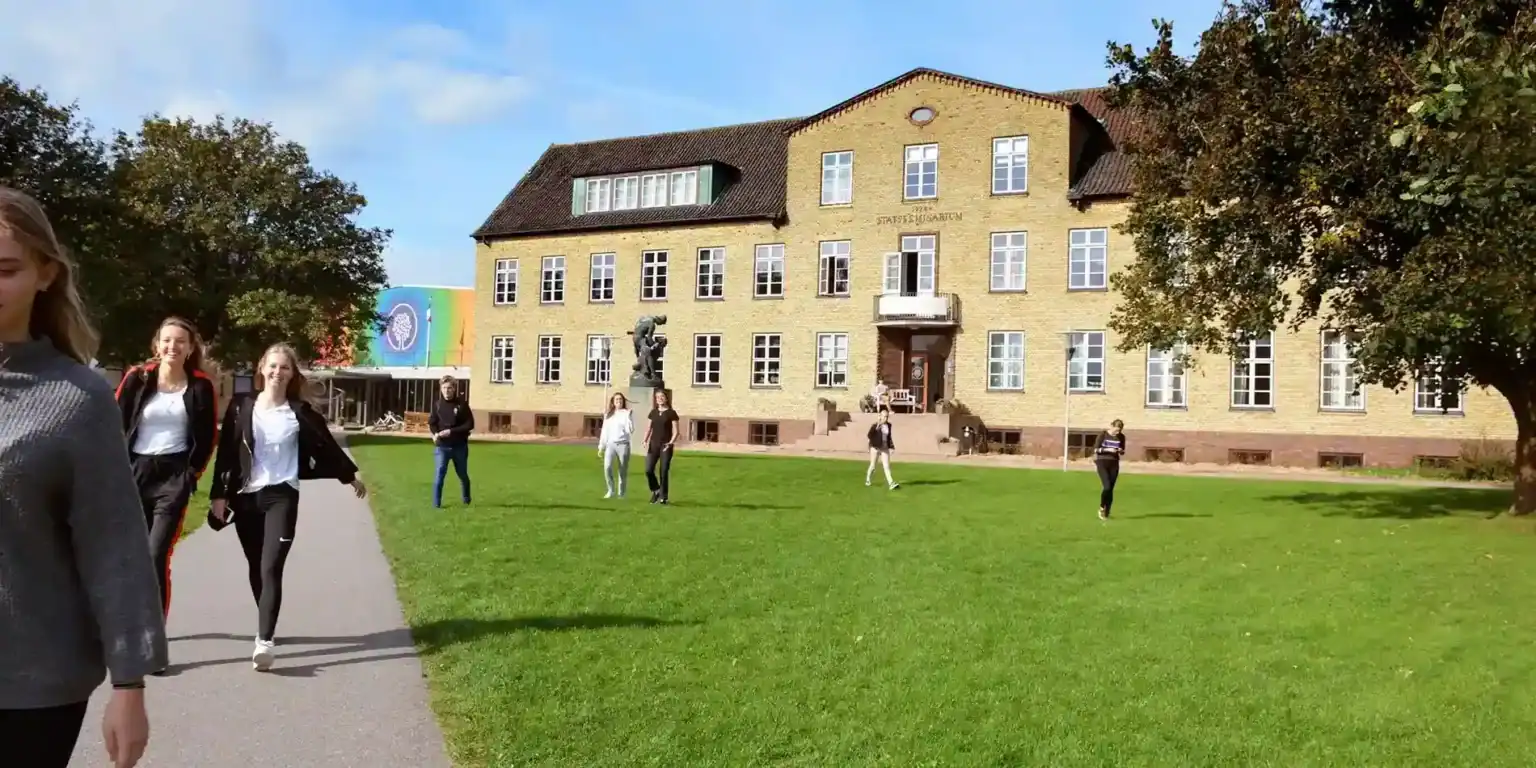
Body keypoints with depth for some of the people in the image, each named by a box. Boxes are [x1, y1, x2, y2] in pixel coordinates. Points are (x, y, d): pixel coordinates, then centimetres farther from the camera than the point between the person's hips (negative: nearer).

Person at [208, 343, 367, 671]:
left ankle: (264, 642, -19)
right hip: (245, 496, 2)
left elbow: (326, 443, 9)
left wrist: (351, 476, 17)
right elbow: (226, 452, 3)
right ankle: (265, 628, 31)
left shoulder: (299, 412, -1)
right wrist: (219, 493, -1)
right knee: (255, 568, 13)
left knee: (271, 568, -13)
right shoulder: (242, 406, 1)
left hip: (281, 496, -2)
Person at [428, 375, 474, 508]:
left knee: (463, 474, 14)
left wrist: (451, 431, -18)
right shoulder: (437, 405, 0)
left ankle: (466, 501, 35)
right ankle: (436, 504, -1)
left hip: (460, 446, 0)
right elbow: (432, 423, 7)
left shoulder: (462, 404, -6)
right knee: (440, 474, -8)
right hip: (442, 446, 0)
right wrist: (435, 433, -15)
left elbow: (470, 424, -7)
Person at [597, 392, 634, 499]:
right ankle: (611, 490, 1)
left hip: (623, 444, -2)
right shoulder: (608, 415, 13)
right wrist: (601, 447, 15)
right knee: (607, 467, -15)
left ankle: (621, 493, 12)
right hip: (610, 444, 3)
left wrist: (628, 417, -19)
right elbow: (604, 431, 16)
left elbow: (630, 430, -9)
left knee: (622, 471, 1)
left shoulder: (627, 413, 0)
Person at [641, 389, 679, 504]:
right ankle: (655, 490, 18)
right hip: (653, 445, 4)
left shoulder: (671, 413, -1)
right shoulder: (653, 412, 11)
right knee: (648, 470, -5)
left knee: (663, 472, -4)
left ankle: (663, 496, 5)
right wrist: (645, 441, -1)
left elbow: (675, 432, -4)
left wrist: (670, 443, -17)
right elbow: (648, 428, 13)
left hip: (665, 446, -4)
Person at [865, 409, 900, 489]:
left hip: (885, 448, 4)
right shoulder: (875, 425, -12)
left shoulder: (888, 425, 5)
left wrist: (891, 446, 11)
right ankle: (868, 479, 31)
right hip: (875, 448, -4)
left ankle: (891, 483, -14)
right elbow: (870, 435, -23)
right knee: (872, 466, 8)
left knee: (886, 466, -5)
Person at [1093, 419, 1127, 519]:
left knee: (1111, 489, 2)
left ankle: (1106, 513, 13)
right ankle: (1101, 508, 4)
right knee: (1107, 487, -18)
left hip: (1114, 464, 4)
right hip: (1102, 463, -4)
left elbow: (1122, 452, 12)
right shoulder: (1103, 434, -8)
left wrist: (1121, 450, -12)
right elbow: (1095, 449, -8)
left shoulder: (1121, 437, 2)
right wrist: (1108, 449, -22)